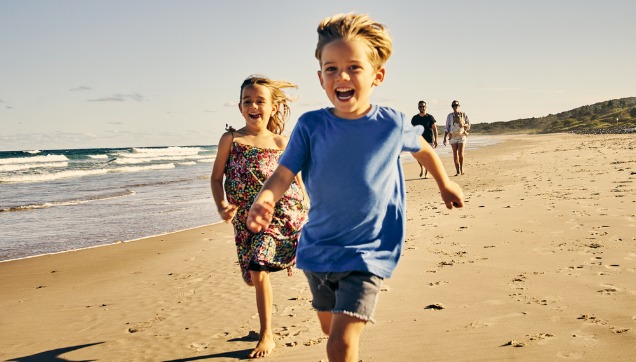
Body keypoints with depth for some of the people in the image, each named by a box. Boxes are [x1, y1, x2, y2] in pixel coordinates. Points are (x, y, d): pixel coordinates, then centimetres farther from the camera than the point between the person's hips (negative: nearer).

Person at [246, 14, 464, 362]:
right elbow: (284, 174, -15)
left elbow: (422, 148, 12)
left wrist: (445, 184, 27)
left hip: (367, 252, -3)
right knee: (330, 328, 23)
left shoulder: (393, 124, -10)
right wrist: (263, 201, -38)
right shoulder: (310, 125, -9)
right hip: (317, 248, 3)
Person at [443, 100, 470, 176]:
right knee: (455, 154, -2)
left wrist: (463, 125, -15)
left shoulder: (464, 115, 4)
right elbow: (447, 127, 6)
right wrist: (444, 138, -1)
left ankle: (461, 168, 6)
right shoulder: (450, 116, 5)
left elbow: (468, 126, 8)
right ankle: (458, 171, 2)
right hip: (453, 137, 1)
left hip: (462, 136, -1)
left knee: (461, 153, -12)